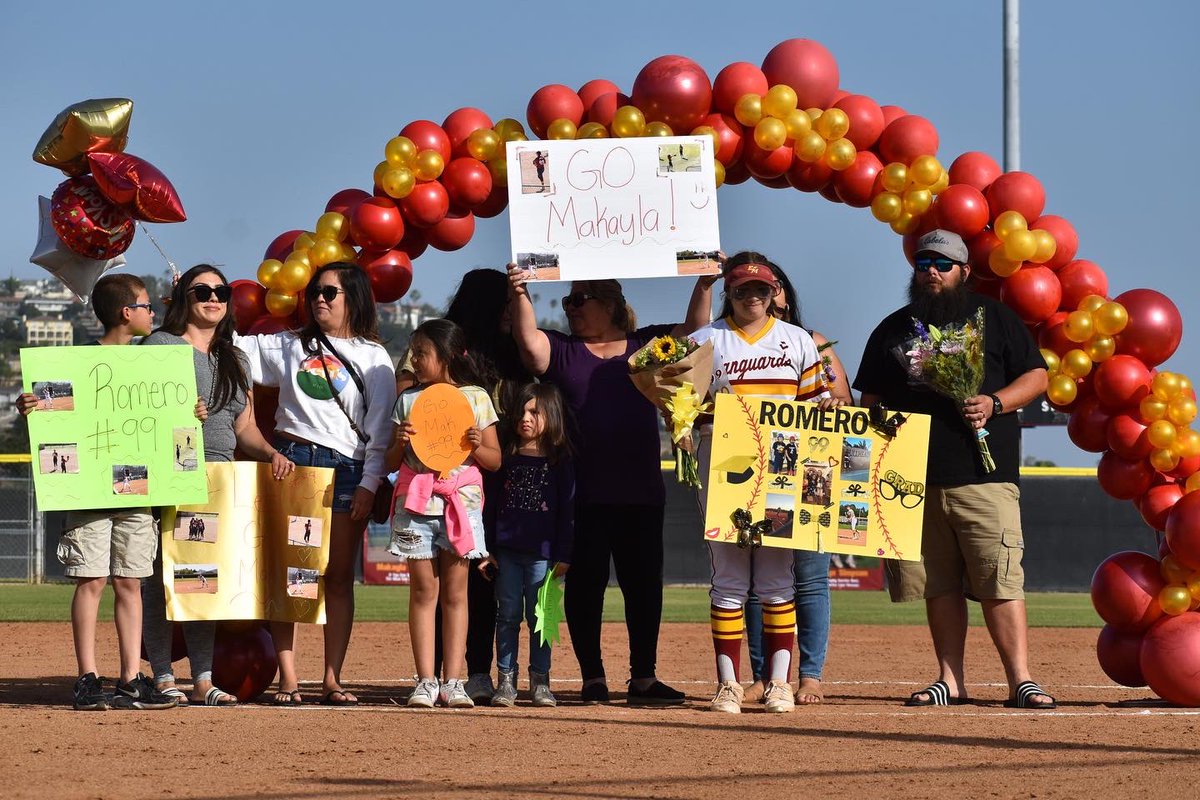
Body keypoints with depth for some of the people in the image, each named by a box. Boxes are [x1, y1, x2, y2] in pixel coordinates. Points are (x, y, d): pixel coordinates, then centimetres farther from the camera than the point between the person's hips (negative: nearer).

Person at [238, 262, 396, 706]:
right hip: (291, 460, 1)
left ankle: (333, 679, 2)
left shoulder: (374, 358, 9)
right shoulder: (289, 346, 16)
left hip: (347, 469, -1)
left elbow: (380, 428, 4)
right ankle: (287, 678, -4)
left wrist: (369, 484, -4)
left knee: (339, 578, -1)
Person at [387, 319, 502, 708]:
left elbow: (495, 461, 8)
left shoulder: (475, 398, 5)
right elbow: (391, 463, 12)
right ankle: (426, 681, -1)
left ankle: (453, 681, 1)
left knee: (455, 591, 0)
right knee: (423, 589, -1)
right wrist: (400, 442, -8)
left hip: (461, 500, -1)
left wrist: (478, 446, -12)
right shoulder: (408, 399, 10)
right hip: (416, 498, 1)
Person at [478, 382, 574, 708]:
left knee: (539, 618, 1)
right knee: (508, 616, 4)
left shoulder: (560, 461, 2)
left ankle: (540, 681, 8)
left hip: (542, 553, -2)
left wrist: (563, 555, -5)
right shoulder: (507, 458, 9)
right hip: (507, 552, 2)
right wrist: (487, 548, 4)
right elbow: (492, 503, 10)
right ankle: (505, 681, 7)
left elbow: (567, 509, 1)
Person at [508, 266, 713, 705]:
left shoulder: (646, 344, 13)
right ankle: (592, 677, 6)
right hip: (584, 493, -2)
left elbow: (694, 329, 6)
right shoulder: (563, 351, 6)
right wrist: (520, 295, -27)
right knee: (586, 582, 0)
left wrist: (705, 286, -9)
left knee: (644, 584, 5)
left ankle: (643, 678, 11)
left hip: (642, 490, 2)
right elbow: (529, 340, -12)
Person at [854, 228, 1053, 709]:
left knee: (1000, 581, -10)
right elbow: (870, 400, 21)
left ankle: (1021, 681, -11)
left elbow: (1037, 376, 8)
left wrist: (994, 404, -9)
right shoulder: (893, 330, 18)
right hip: (914, 480, 3)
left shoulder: (993, 318, 10)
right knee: (939, 586, 4)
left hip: (984, 475, -3)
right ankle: (950, 682, 9)